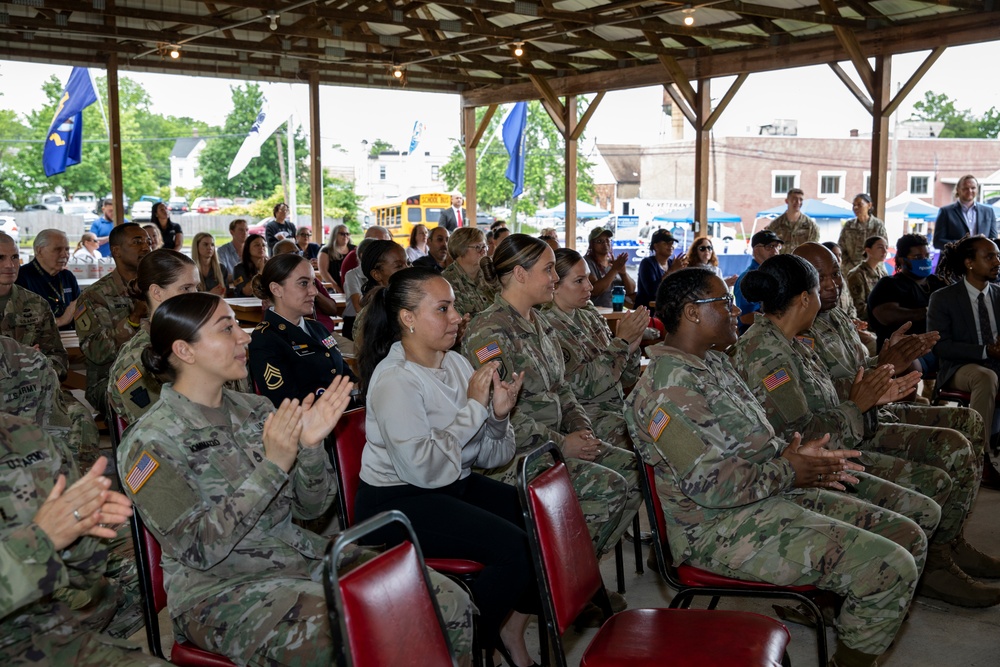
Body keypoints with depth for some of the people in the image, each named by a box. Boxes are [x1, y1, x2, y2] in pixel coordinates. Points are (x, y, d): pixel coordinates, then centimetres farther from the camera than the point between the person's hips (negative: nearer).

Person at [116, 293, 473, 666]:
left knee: (448, 603, -11)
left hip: (304, 557, 6)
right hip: (219, 589, -5)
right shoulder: (150, 444, -10)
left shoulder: (255, 409, 7)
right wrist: (273, 466, -25)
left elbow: (310, 508, 7)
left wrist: (311, 446, -13)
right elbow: (198, 548, -18)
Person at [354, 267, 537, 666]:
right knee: (516, 549, -21)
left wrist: (499, 413, -15)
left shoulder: (455, 363, 5)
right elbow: (423, 469, -26)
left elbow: (490, 458, 6)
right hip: (398, 501, -8)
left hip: (456, 484, 8)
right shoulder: (394, 379, -16)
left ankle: (513, 632, 13)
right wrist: (473, 407, -20)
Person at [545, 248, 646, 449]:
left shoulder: (590, 315, 10)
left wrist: (632, 345, -6)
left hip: (619, 409, 7)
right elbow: (582, 385, -19)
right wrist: (622, 340, -14)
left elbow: (625, 380, 12)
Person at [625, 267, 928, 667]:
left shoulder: (714, 361, 13)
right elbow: (709, 484, -25)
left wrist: (793, 452, 4)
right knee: (890, 568, -17)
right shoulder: (669, 388, -20)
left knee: (908, 538, 7)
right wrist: (787, 472, -14)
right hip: (722, 528, -10)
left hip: (774, 495, 10)